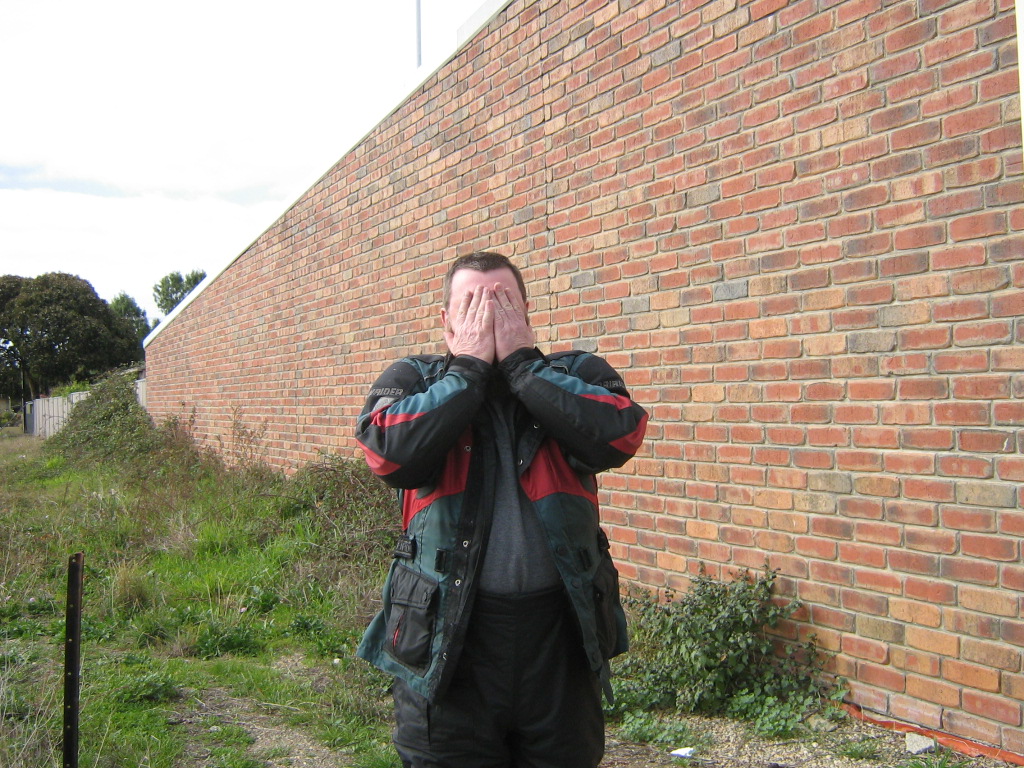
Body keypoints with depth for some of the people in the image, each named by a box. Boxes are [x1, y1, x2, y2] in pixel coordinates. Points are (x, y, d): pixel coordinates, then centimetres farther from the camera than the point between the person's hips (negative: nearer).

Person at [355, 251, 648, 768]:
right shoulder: (413, 380, 3)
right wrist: (469, 366, -11)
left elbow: (619, 435, -17)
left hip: (561, 633, 1)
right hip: (446, 634, -1)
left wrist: (519, 359, -12)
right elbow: (392, 453, -17)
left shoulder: (576, 374, 4)